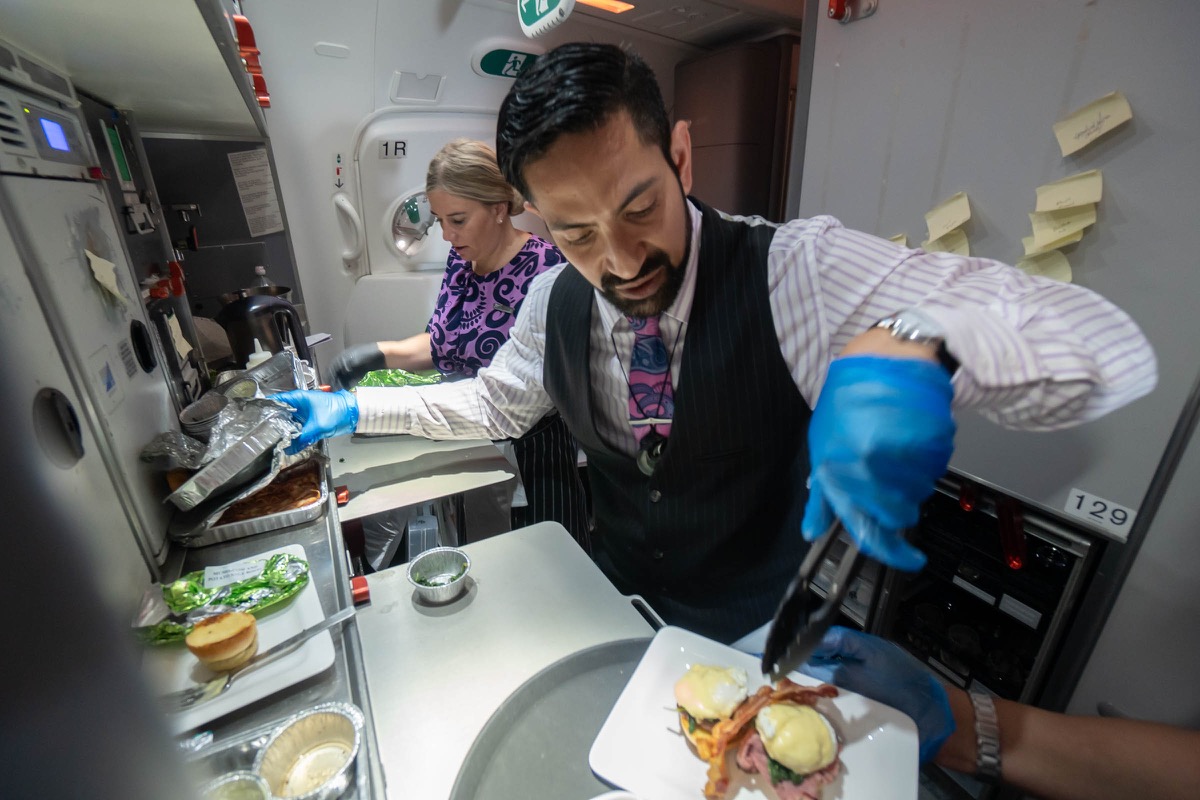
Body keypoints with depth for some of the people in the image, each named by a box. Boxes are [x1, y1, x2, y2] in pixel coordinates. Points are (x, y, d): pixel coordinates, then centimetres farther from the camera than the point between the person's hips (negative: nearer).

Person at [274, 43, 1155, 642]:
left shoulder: (796, 271, -31)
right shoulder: (556, 299, -15)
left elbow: (1110, 346, -33)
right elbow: (497, 401, 3)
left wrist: (906, 345, -54)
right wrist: (362, 410, 3)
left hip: (762, 629, -3)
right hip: (622, 607, 4)